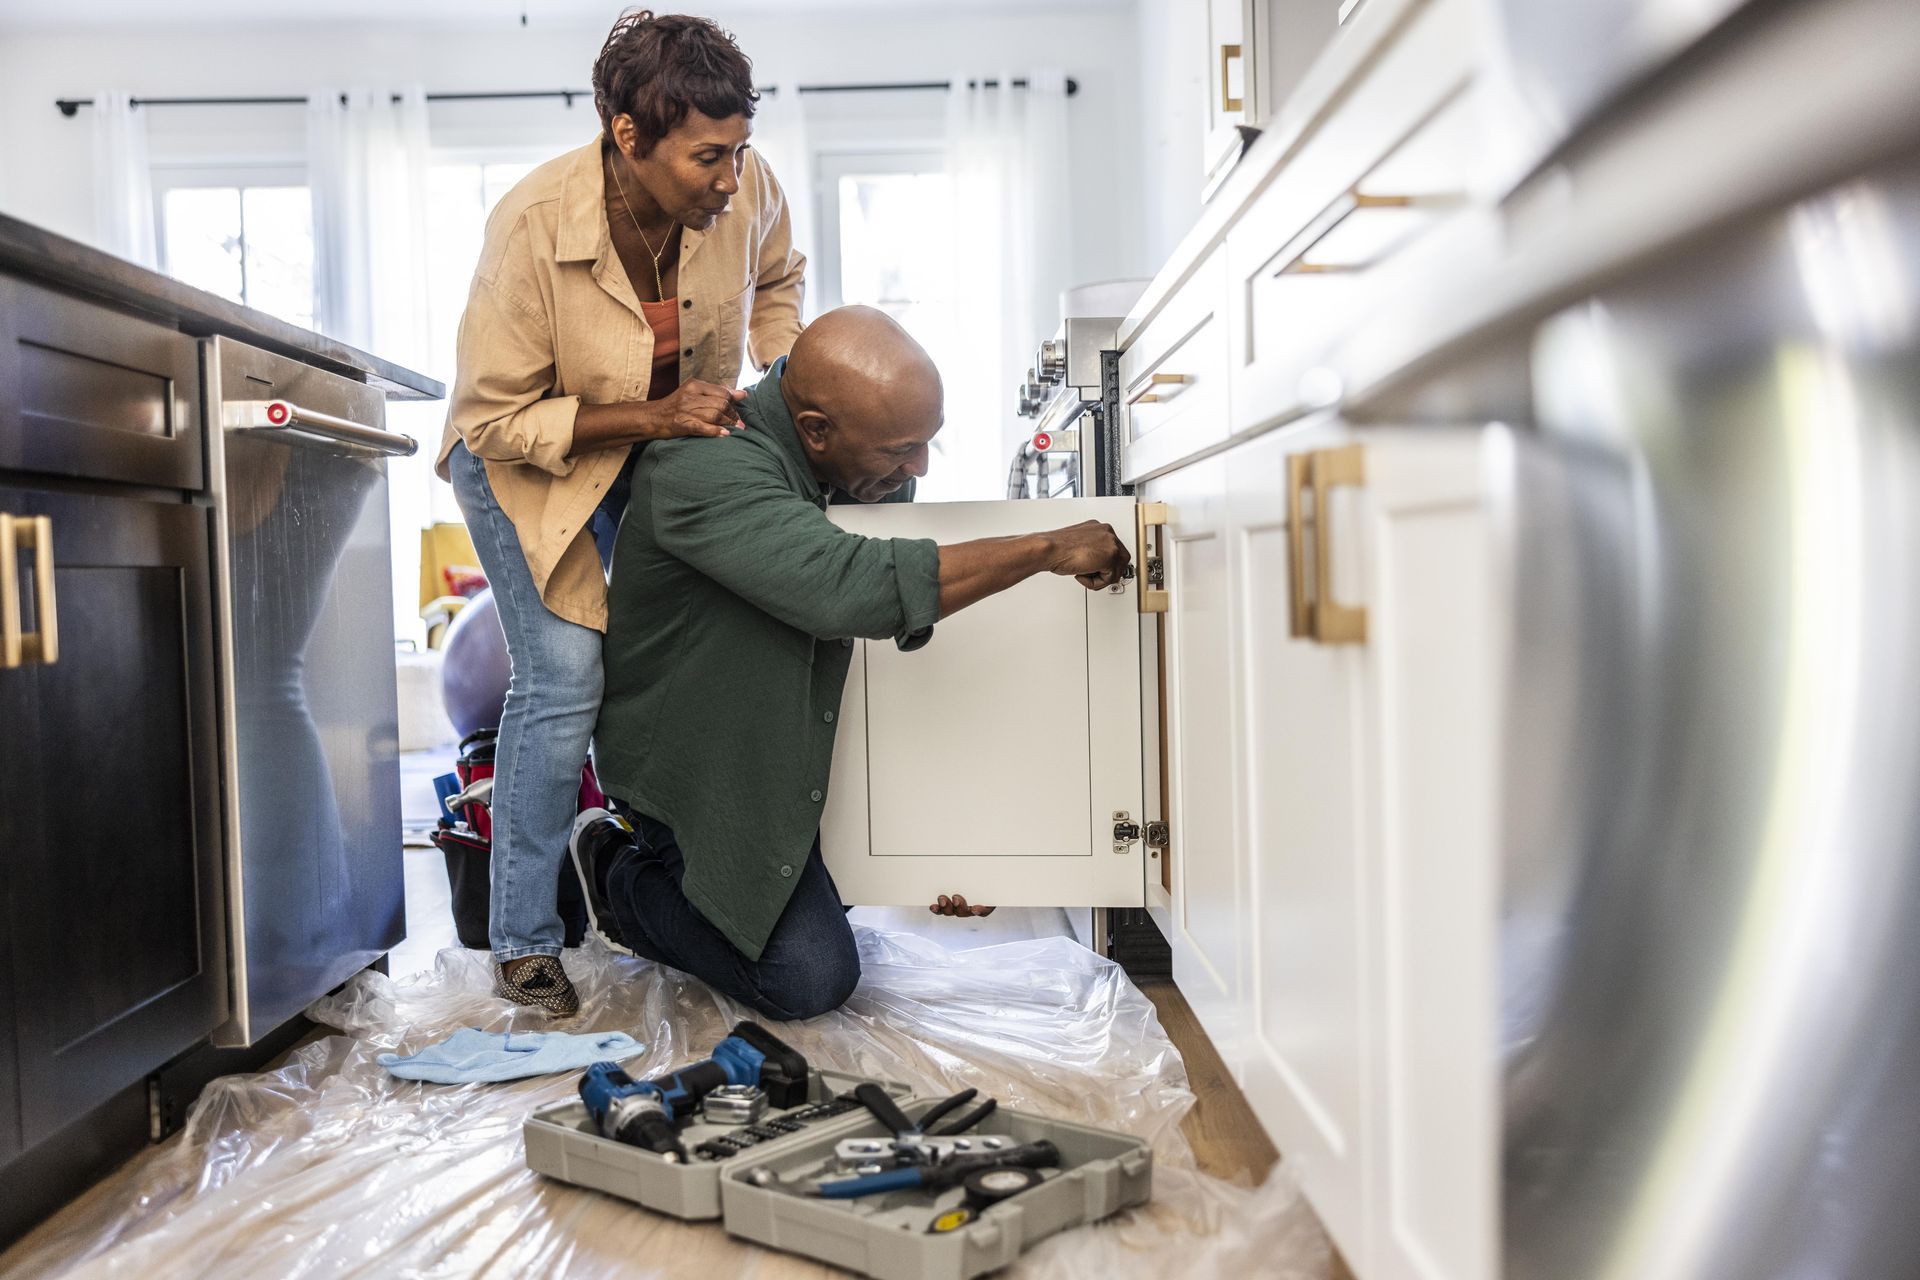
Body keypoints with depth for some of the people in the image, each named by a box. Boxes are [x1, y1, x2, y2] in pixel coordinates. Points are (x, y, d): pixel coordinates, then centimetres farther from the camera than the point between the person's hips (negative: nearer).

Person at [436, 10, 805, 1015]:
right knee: (564, 678, -15)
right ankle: (522, 942, 3)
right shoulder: (532, 227, -32)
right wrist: (648, 417, -33)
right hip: (528, 453, -4)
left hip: (682, 434, 4)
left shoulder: (747, 190, -20)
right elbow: (493, 421, -24)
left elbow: (775, 281, 6)